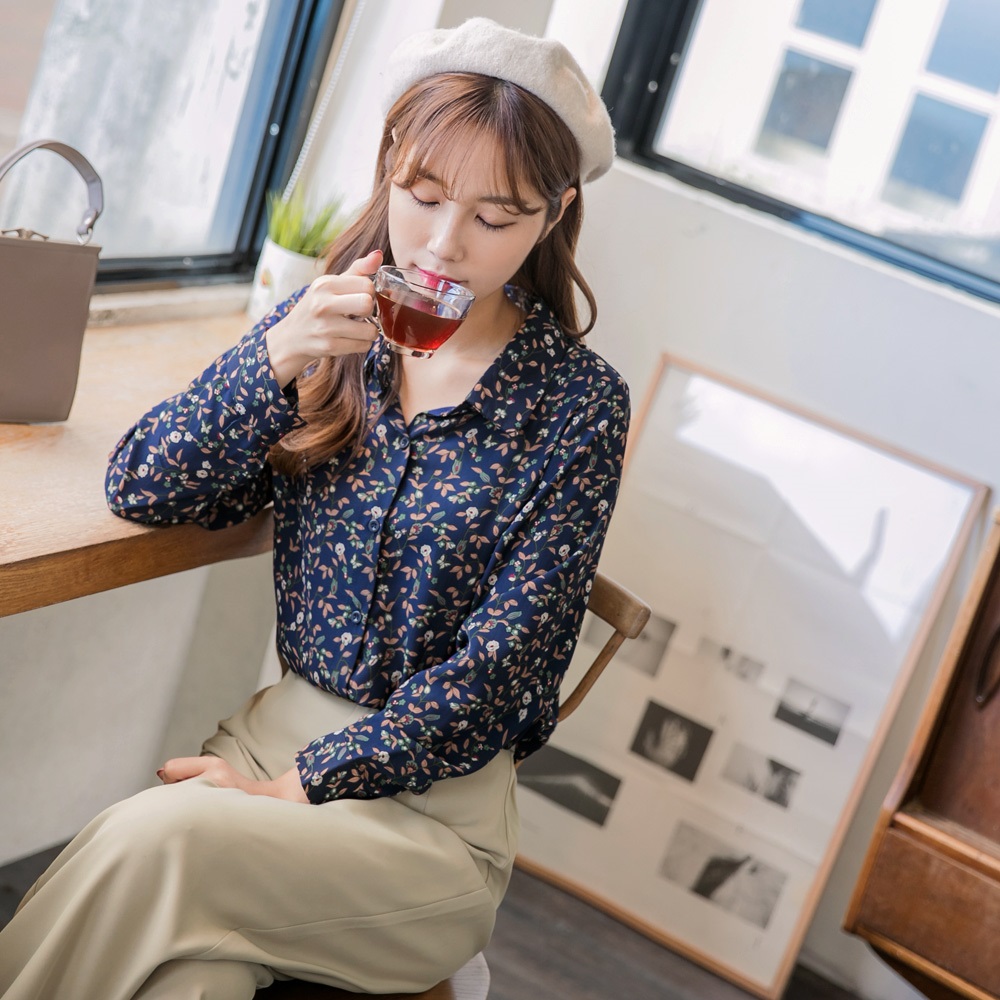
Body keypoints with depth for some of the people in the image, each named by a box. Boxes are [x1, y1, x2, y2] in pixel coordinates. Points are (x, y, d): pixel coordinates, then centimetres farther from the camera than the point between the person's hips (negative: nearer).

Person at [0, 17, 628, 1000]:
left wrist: (300, 783, -15)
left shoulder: (577, 404, -8)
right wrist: (276, 360, -17)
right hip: (279, 724, 3)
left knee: (155, 840, -28)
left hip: (431, 797, -2)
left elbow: (496, 669, -10)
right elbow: (142, 489, -2)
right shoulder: (326, 330, 4)